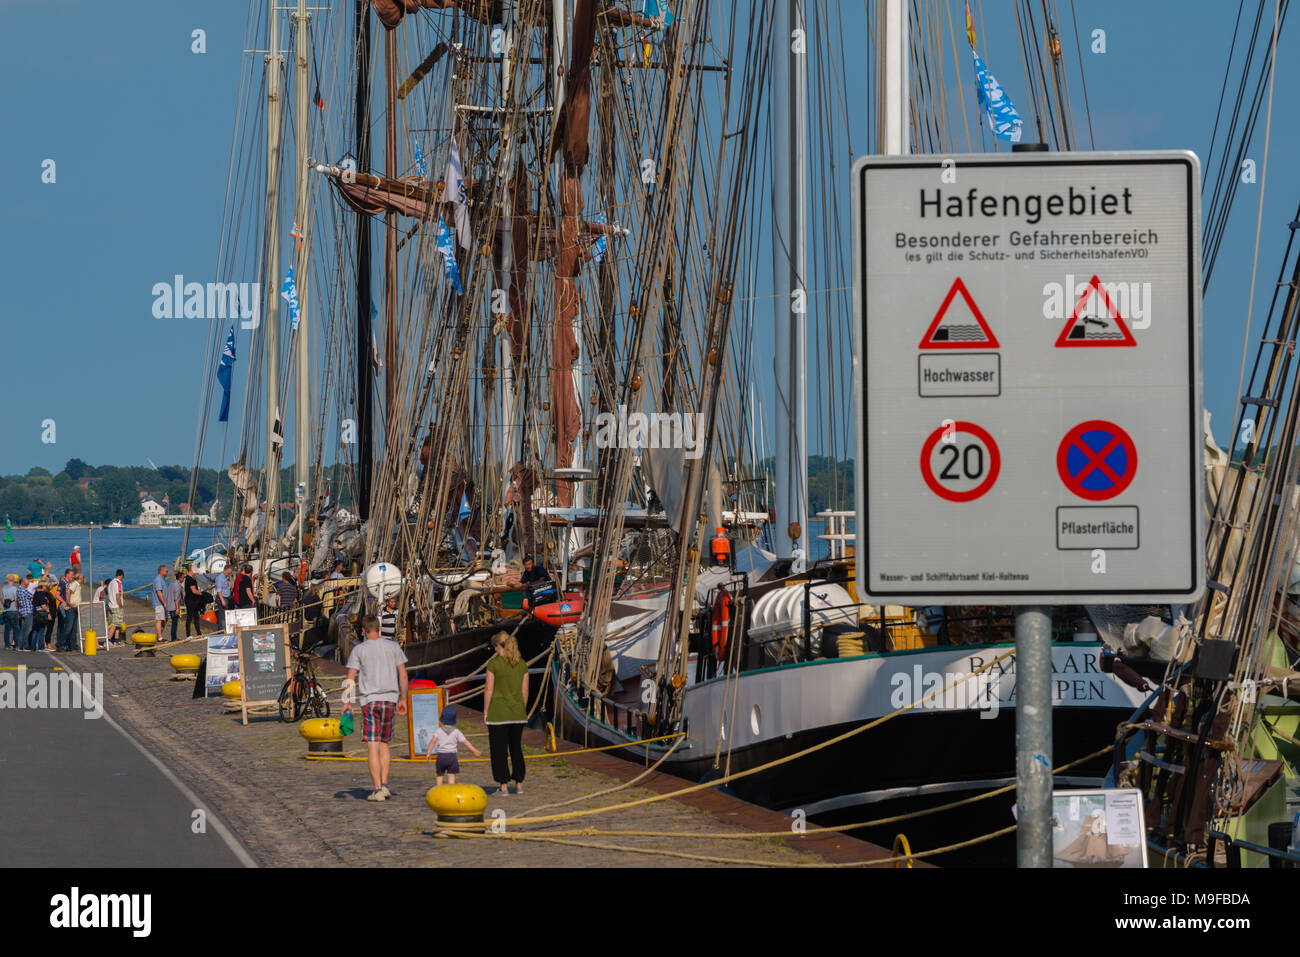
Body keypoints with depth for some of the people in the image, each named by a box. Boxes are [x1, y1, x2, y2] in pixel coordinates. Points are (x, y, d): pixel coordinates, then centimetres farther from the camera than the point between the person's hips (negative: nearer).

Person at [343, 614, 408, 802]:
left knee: (372, 746, -3)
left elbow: (350, 679, -4)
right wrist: (403, 699, 15)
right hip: (390, 698, 3)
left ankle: (378, 789, -9)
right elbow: (403, 675, 7)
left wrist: (346, 702, 2)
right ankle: (384, 785, 7)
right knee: (384, 744, 15)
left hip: (369, 700, -3)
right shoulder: (393, 647, 6)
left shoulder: (359, 649, -2)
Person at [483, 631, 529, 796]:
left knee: (499, 750, 2)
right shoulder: (522, 664, 3)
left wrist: (485, 712, -3)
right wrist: (521, 710, 16)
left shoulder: (494, 664, -11)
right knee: (516, 749, 14)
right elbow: (525, 691, 6)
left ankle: (503, 786, 1)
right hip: (518, 713, 5)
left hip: (498, 713, -5)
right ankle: (519, 784, 15)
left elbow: (489, 691, -11)